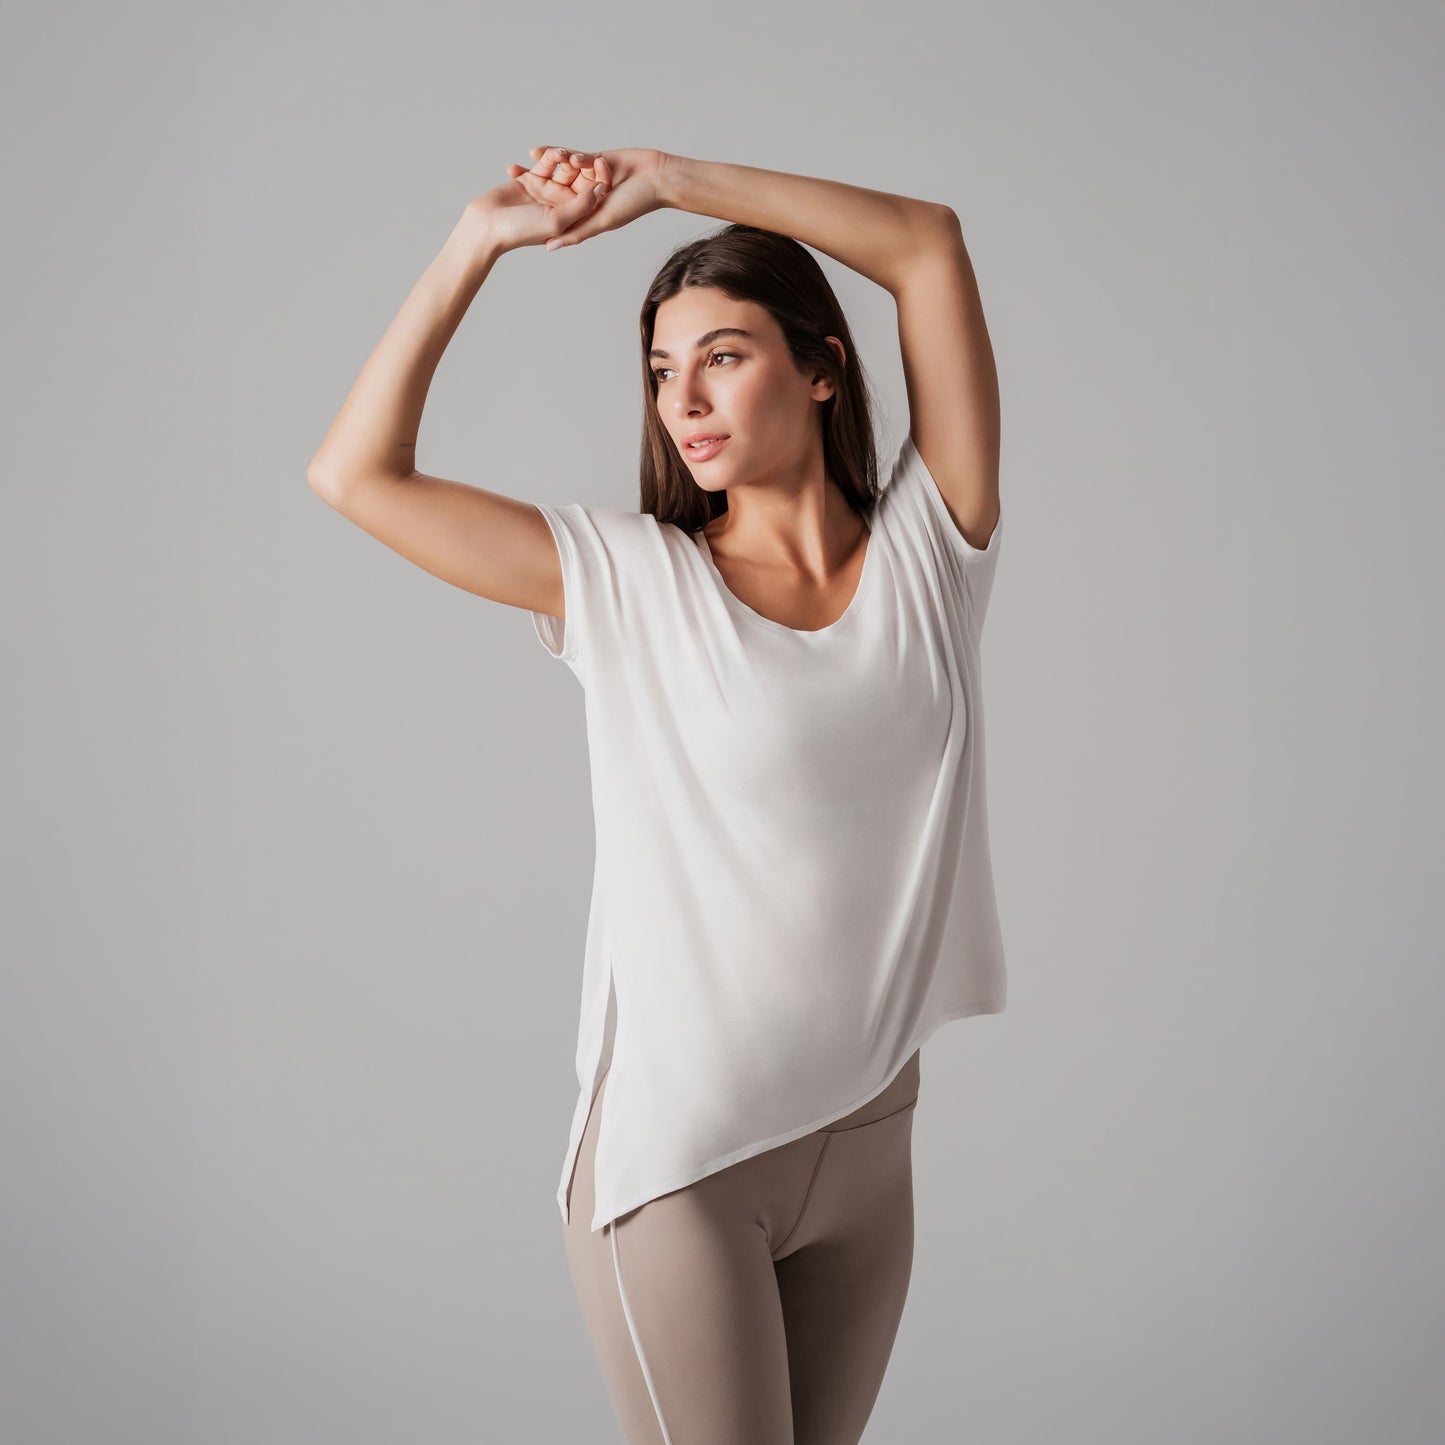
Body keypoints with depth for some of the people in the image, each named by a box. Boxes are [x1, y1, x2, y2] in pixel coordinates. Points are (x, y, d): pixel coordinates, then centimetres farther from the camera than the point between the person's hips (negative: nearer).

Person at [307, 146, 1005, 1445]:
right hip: (678, 1148, -3)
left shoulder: (926, 551, 1)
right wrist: (480, 243, -6)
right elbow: (356, 473, -6)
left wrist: (667, 179, -5)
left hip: (867, 1138, 3)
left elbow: (928, 244, -4)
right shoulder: (629, 582, -3)